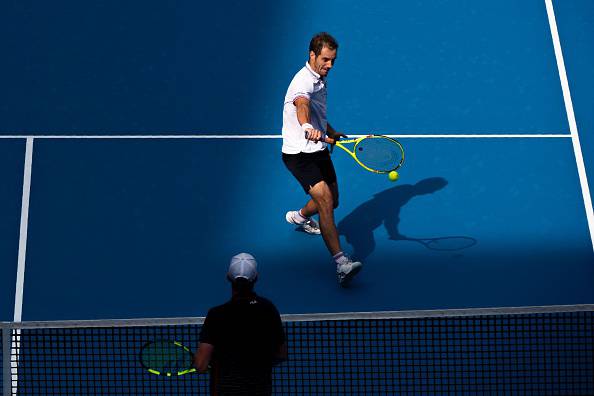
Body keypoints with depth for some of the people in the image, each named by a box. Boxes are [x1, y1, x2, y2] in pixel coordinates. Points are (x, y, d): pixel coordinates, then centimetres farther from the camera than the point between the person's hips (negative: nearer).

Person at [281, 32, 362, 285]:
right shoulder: (304, 81, -22)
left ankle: (300, 216, 54)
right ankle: (341, 263, -33)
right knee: (324, 199, -24)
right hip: (299, 153, -9)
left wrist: (331, 133, 36)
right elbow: (301, 105, -46)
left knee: (331, 201, 20)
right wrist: (307, 127, -66)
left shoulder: (320, 79, 9)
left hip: (318, 150, 9)